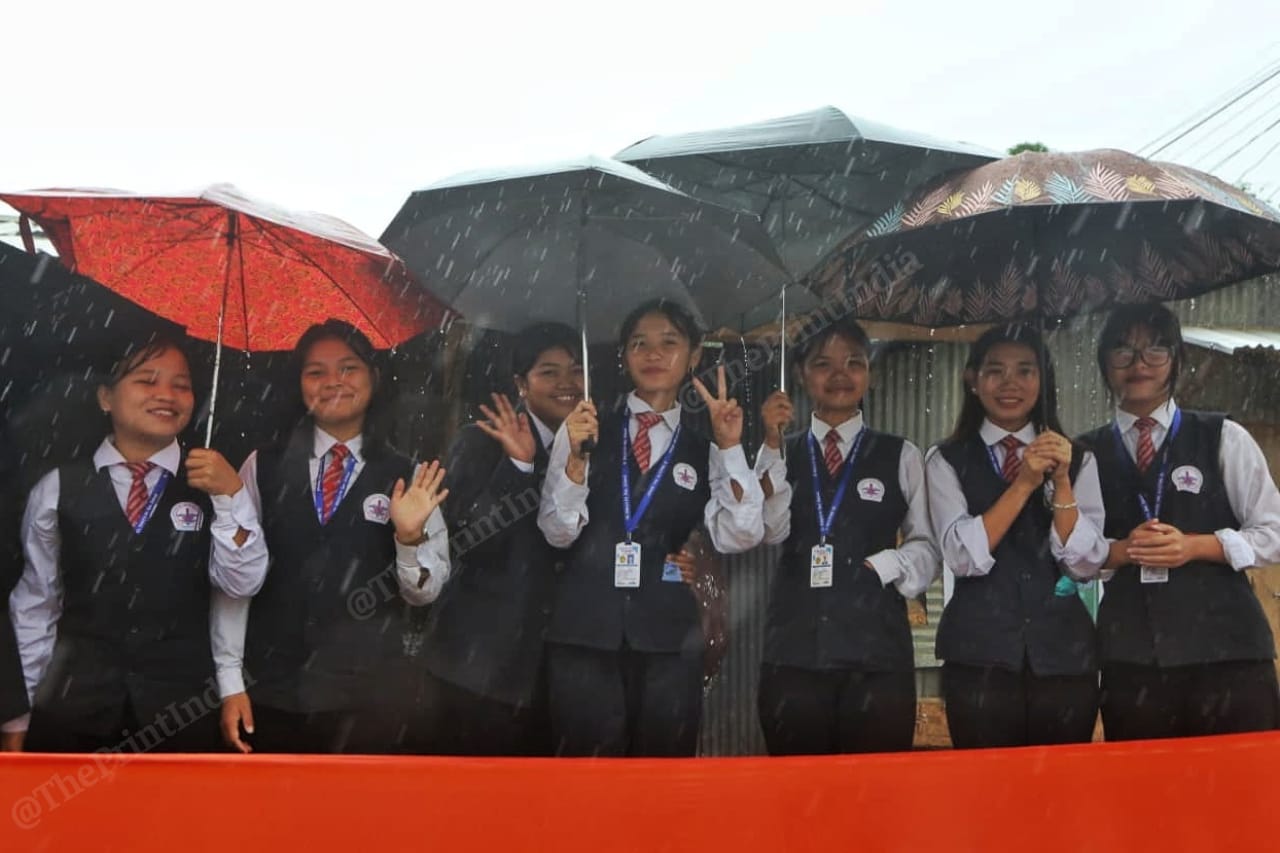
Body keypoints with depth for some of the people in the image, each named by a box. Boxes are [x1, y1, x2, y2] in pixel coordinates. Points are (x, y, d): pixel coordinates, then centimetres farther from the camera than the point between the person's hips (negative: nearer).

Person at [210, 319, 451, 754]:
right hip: (271, 693, 1)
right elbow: (236, 582, 1)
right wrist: (230, 682, -2)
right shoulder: (263, 467, 2)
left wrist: (410, 535, -19)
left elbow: (424, 591, -1)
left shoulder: (407, 477, -1)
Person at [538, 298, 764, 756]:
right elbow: (559, 532, -3)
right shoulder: (582, 429, 5)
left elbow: (737, 538, -5)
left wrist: (730, 447, -12)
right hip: (584, 631, -1)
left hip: (668, 637, 1)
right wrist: (576, 456, -18)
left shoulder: (704, 452, 9)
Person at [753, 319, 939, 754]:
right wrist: (773, 445, -12)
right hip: (795, 645, 1)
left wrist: (885, 565, -11)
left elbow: (927, 545, 7)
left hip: (877, 645, 0)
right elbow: (772, 530, -7)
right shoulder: (780, 452, 9)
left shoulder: (902, 456, 8)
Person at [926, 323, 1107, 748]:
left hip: (1063, 652, 2)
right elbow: (965, 557, -10)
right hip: (980, 653, -2)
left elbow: (1085, 565, -2)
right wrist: (1024, 482, -15)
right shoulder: (947, 461, 2)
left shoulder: (1078, 460, 8)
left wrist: (1061, 482, -12)